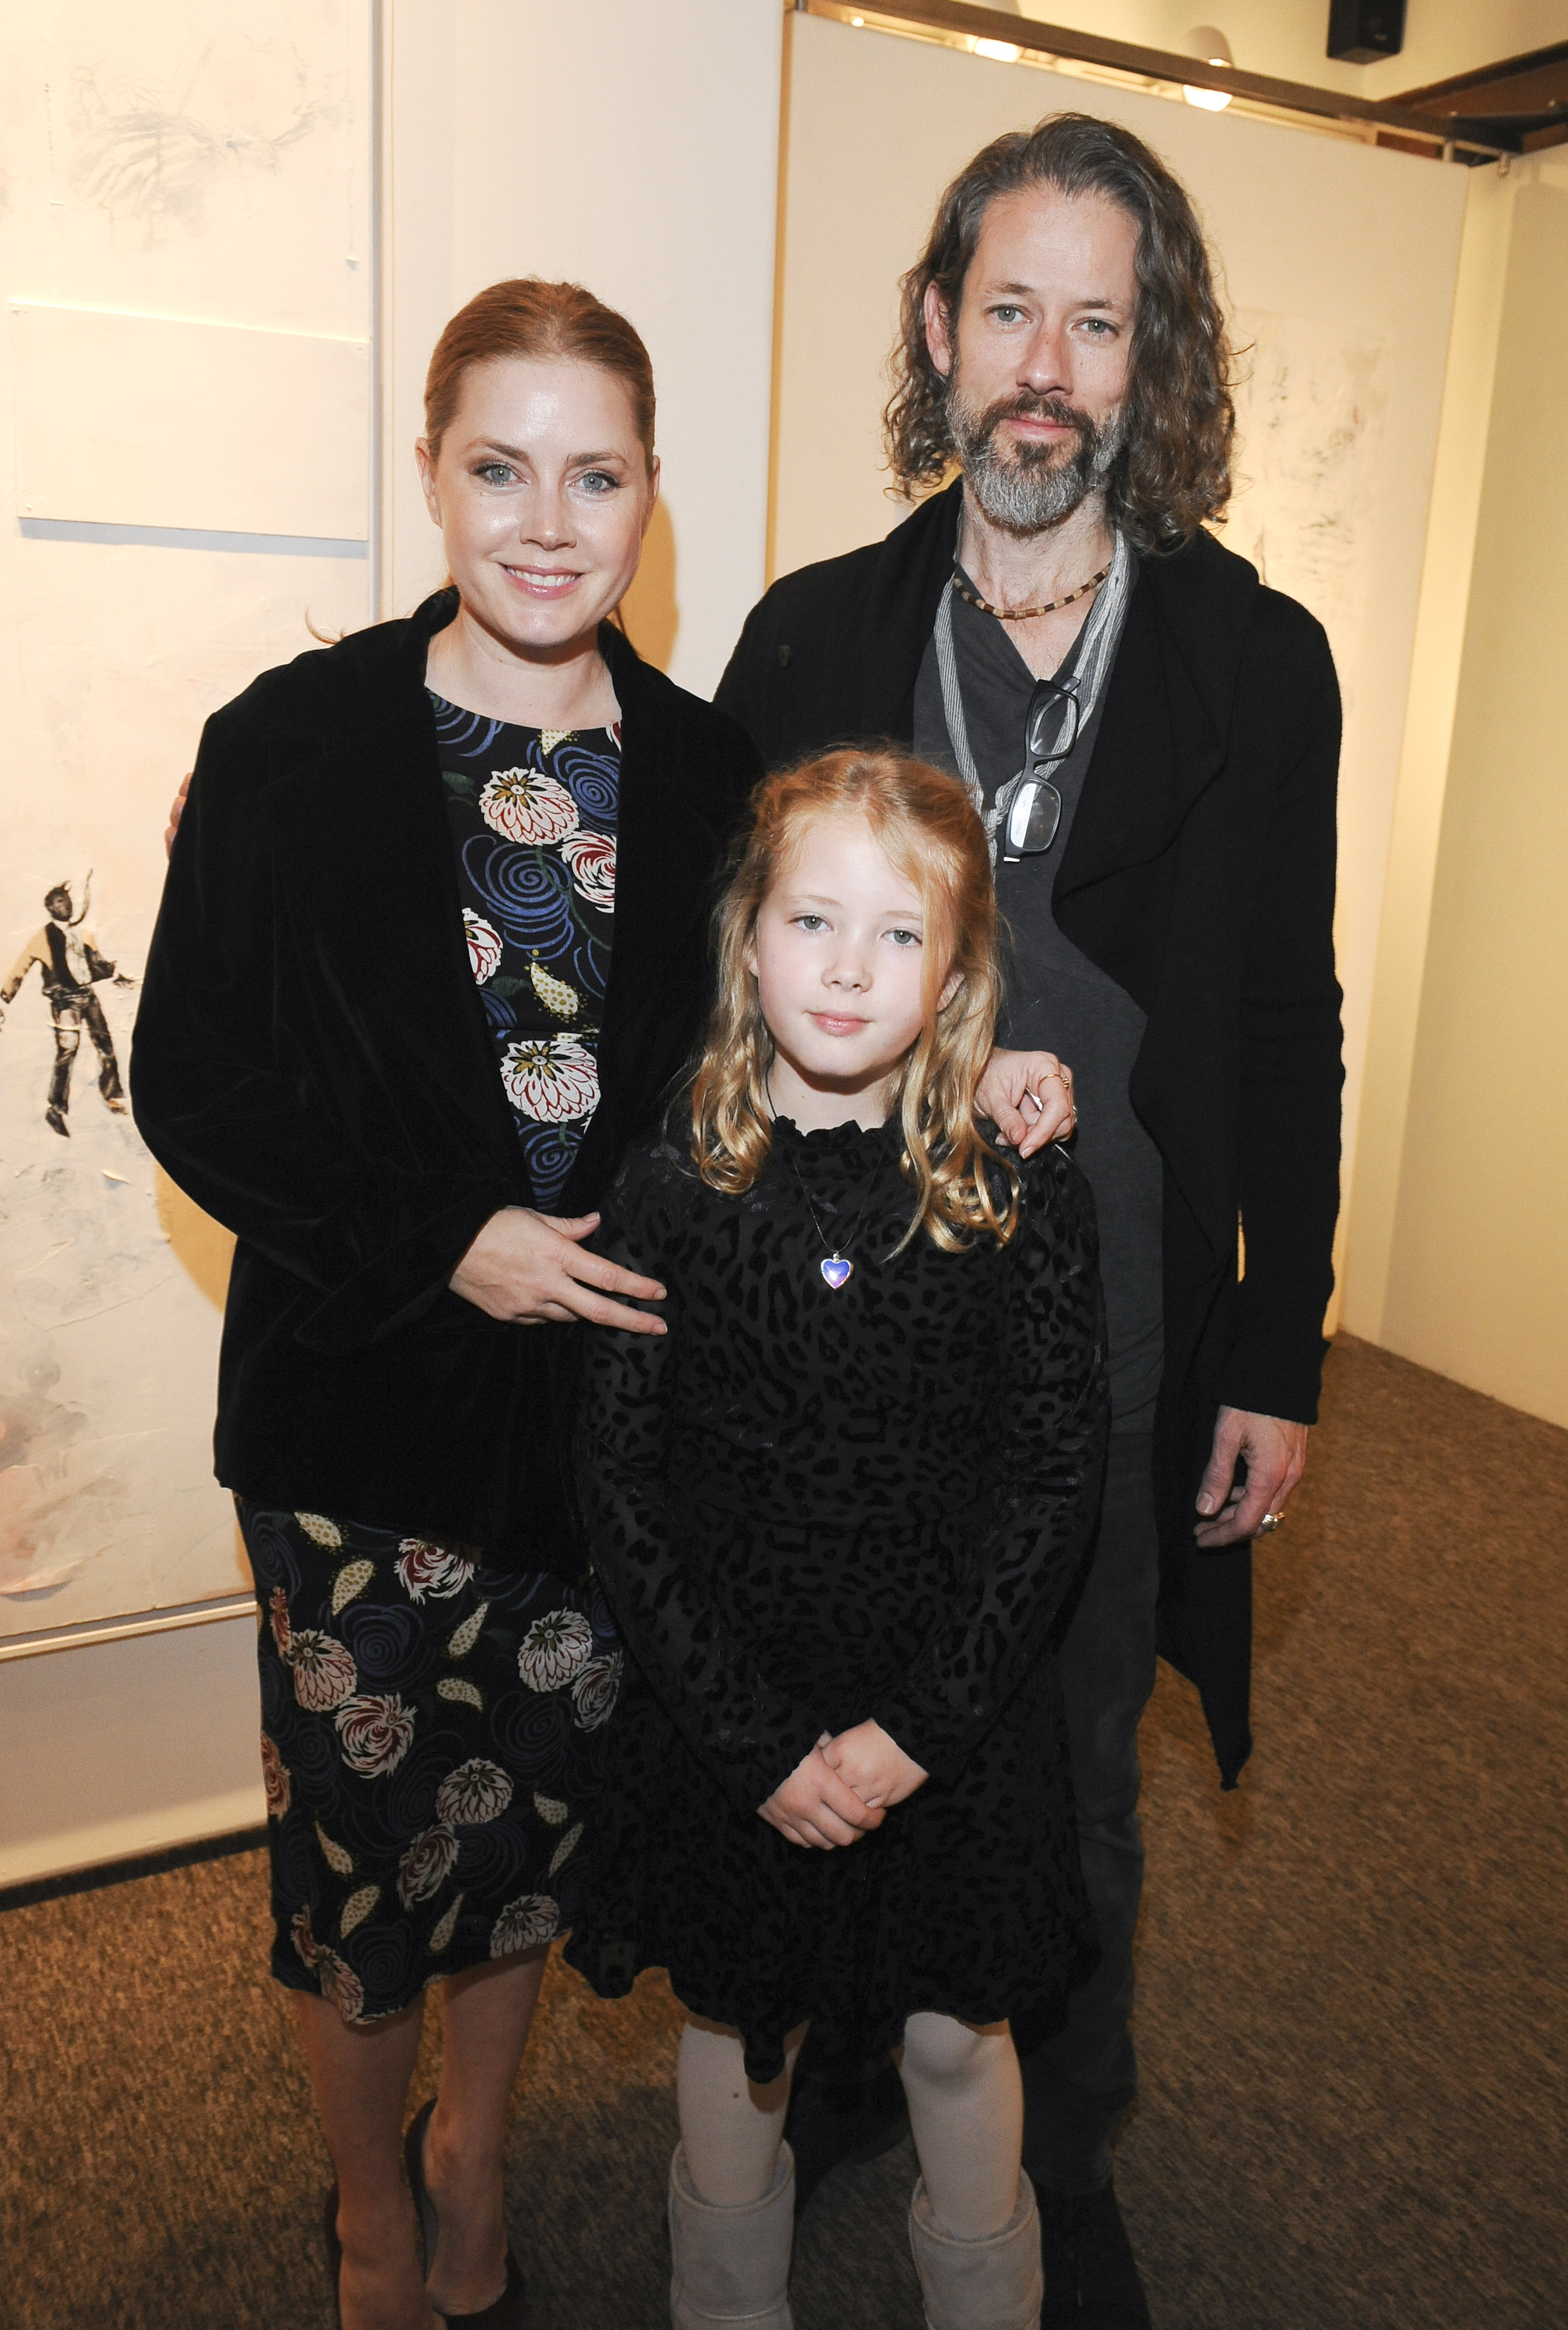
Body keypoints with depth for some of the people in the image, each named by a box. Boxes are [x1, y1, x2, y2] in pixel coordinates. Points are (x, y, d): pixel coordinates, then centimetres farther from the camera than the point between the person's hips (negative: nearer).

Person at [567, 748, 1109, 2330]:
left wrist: (916, 1731, -15)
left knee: (957, 2038, 20)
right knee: (737, 2034, 21)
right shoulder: (671, 1188, -11)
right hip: (727, 1714, 1)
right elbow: (618, 1489, -10)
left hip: (955, 1719, 0)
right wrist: (760, 1741, -14)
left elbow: (1054, 1484, -9)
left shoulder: (1022, 1194, -11)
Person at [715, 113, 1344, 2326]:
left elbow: (1289, 1036, 0)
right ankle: (847, 2064, 49)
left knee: (1075, 1793, 17)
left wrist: (1279, 1360, -2)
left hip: (1115, 1365, 0)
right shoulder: (812, 637, -1)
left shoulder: (1258, 662, -3)